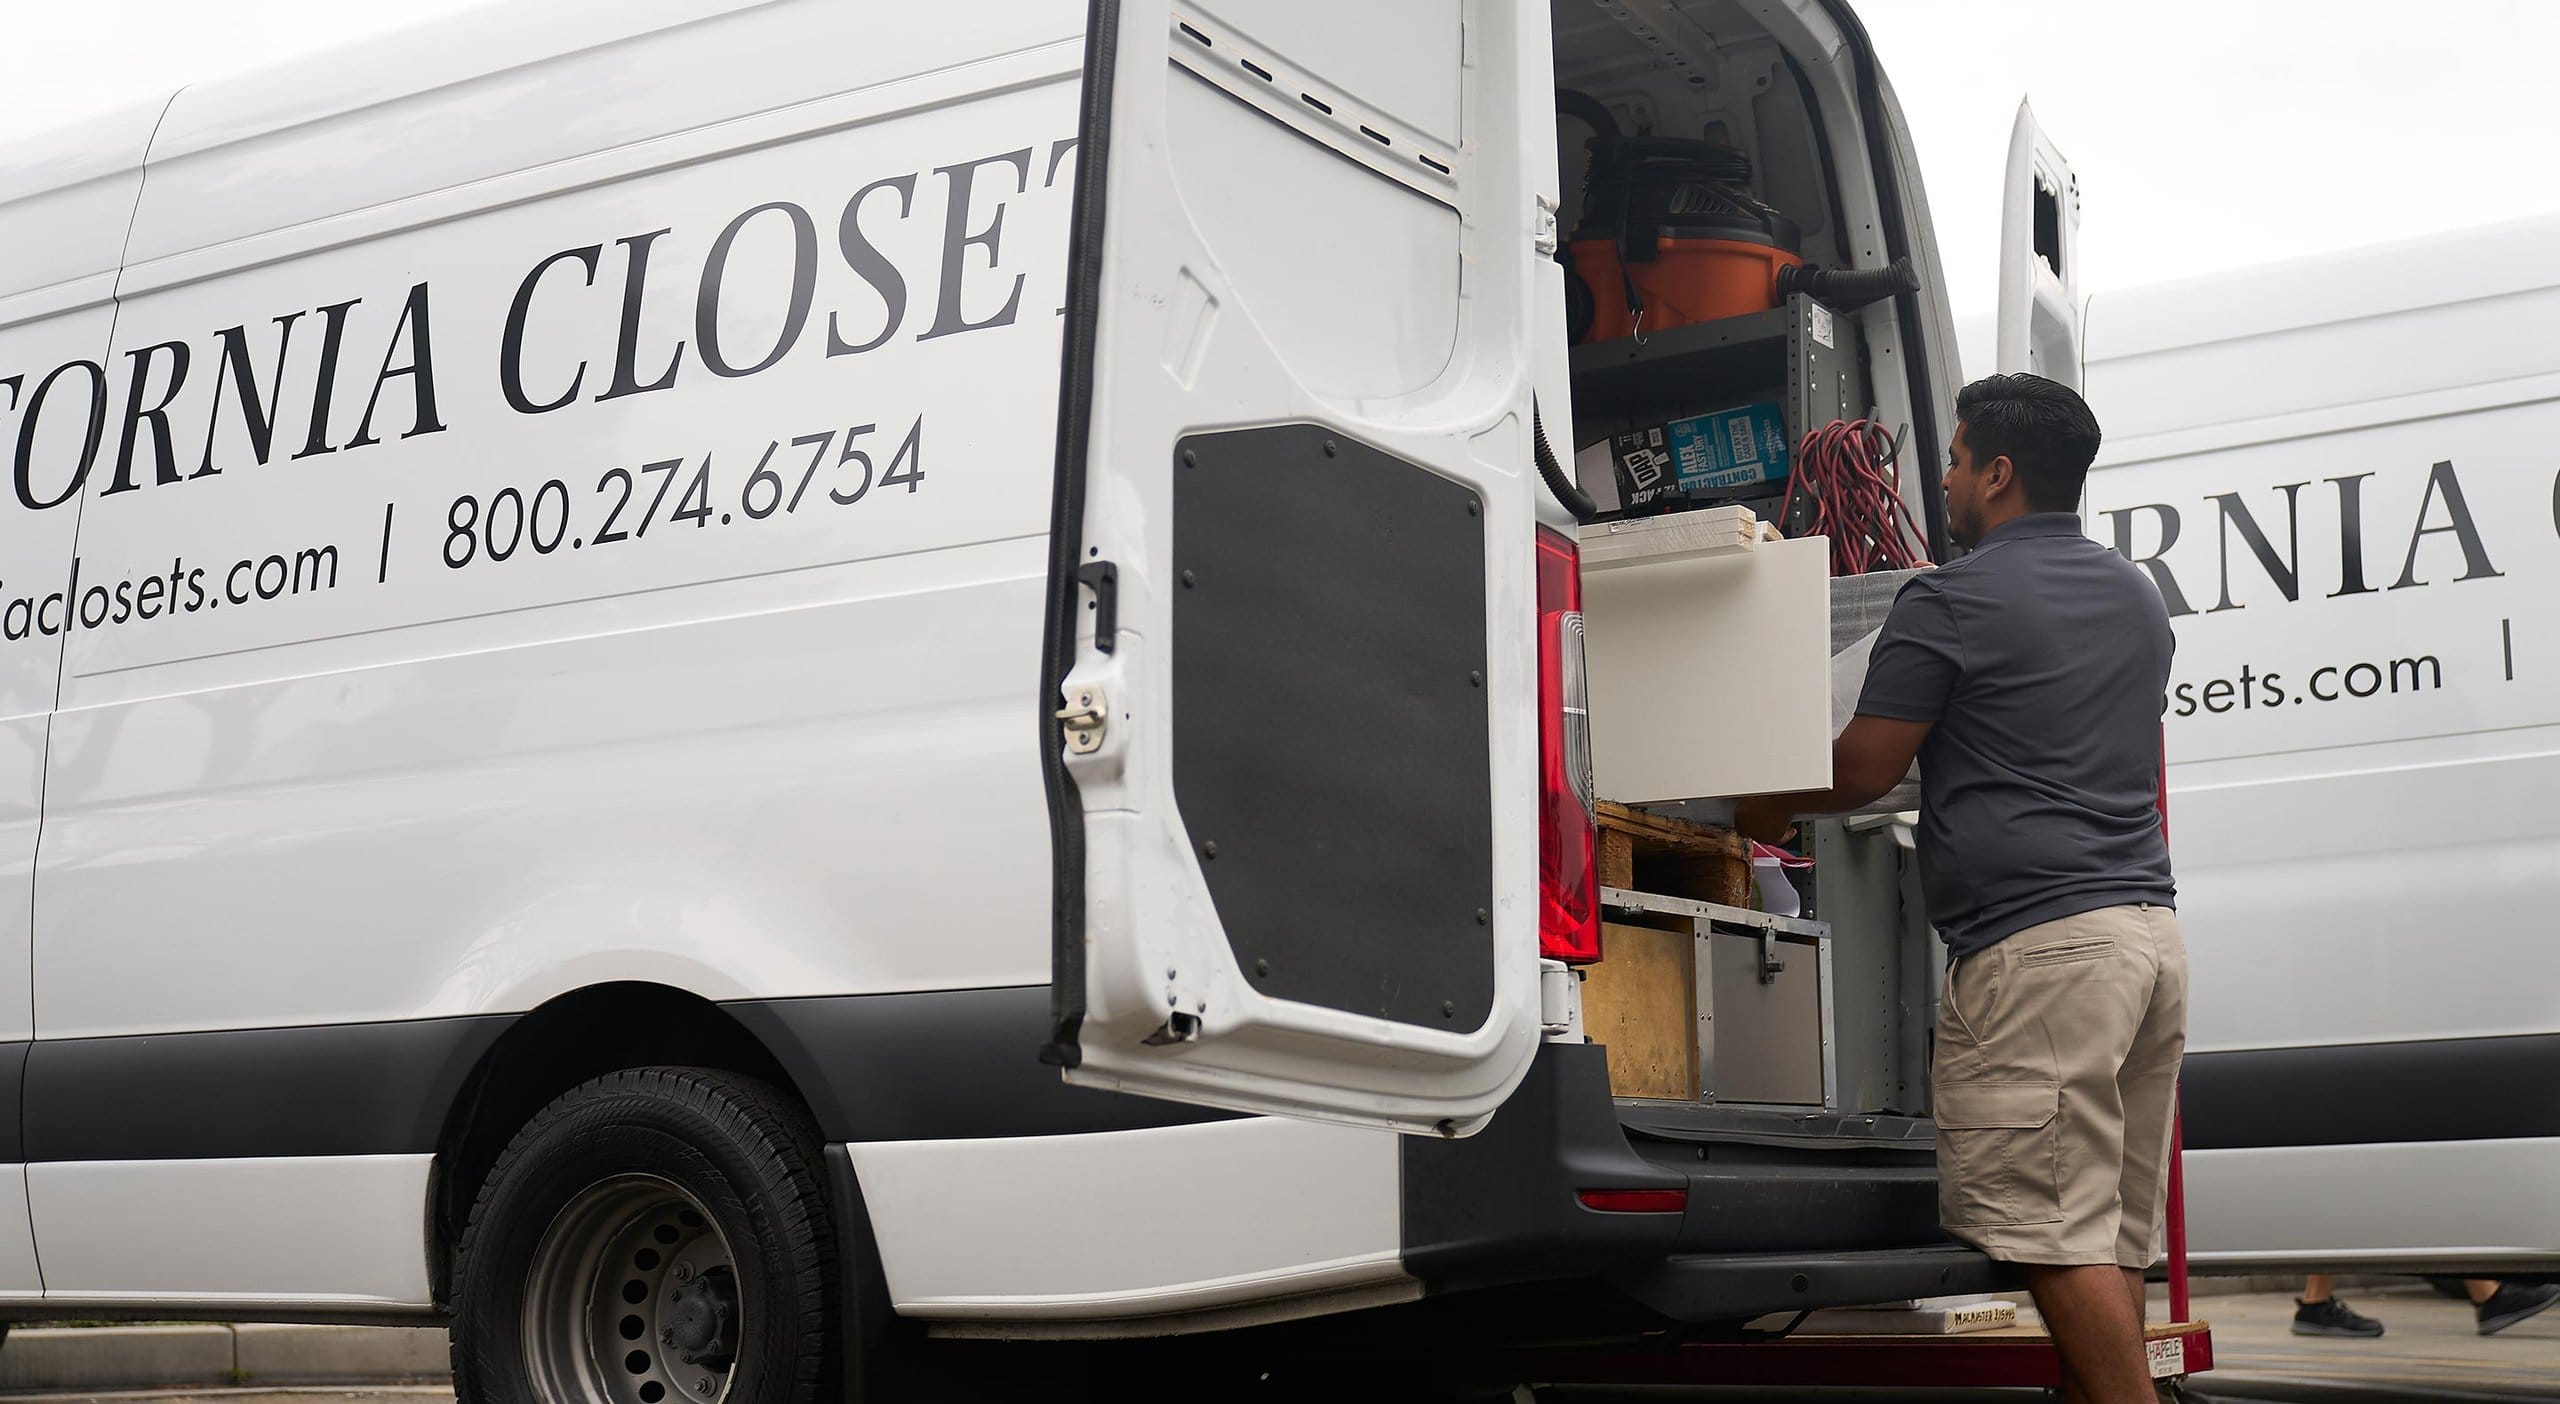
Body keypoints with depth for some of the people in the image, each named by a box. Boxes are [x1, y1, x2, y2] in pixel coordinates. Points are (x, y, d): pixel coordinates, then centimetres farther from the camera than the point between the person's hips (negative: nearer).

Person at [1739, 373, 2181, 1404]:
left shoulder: (1953, 602, -5)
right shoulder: (2138, 597, 20)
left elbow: (1861, 770, -2)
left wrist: (1766, 809, 17)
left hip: (2036, 941, -9)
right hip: (2148, 923, 9)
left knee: (2054, 1228, -7)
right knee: (2111, 1228, 10)